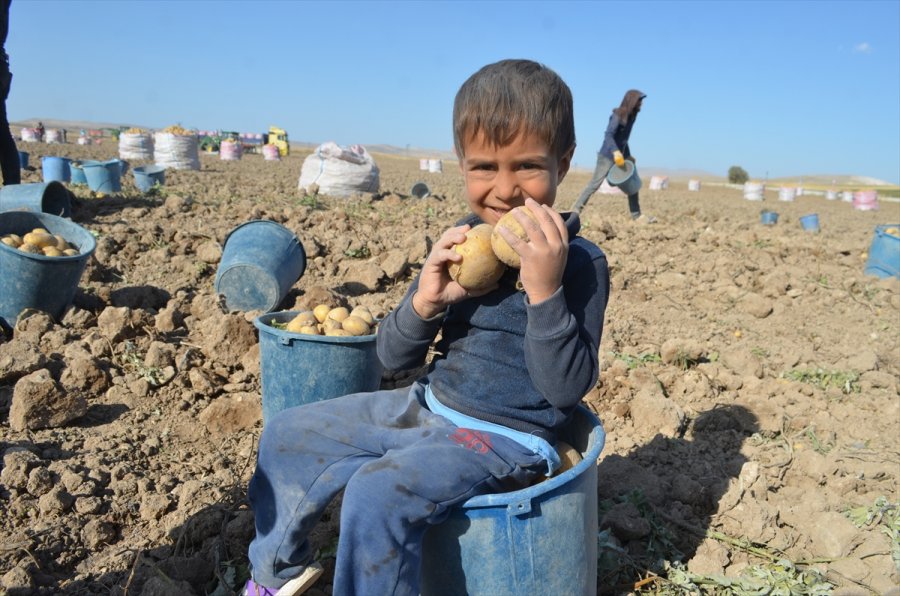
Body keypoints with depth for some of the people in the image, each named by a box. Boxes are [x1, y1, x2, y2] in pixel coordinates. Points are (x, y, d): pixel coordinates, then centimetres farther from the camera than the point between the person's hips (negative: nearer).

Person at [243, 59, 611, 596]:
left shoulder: (581, 263, -14)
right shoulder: (463, 246, 1)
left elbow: (567, 390, -20)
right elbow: (394, 358, 2)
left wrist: (545, 289, -31)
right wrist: (424, 302, -19)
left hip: (505, 437, -7)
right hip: (426, 407, 7)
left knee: (377, 494, -31)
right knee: (287, 437, 11)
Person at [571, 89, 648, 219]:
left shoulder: (631, 117, 11)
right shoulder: (617, 115, -14)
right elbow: (608, 135, -24)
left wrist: (628, 155, 19)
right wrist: (615, 151, -37)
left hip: (621, 156, 9)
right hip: (608, 156, -9)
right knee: (595, 183, -9)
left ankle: (636, 215, 16)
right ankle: (576, 209, -3)